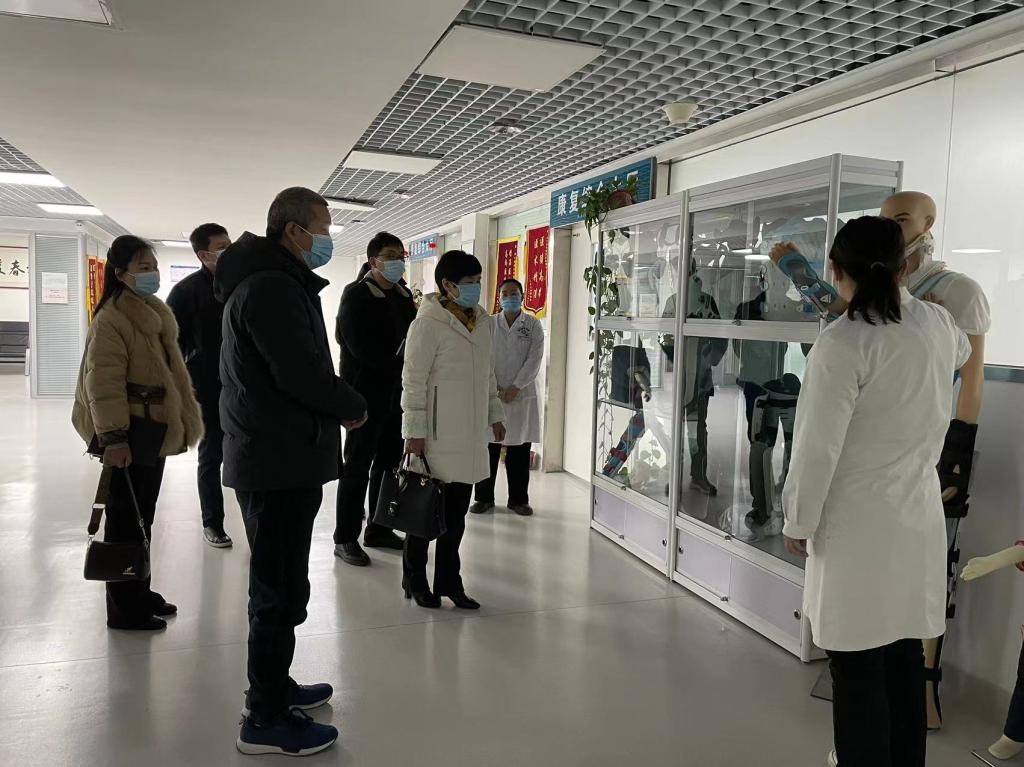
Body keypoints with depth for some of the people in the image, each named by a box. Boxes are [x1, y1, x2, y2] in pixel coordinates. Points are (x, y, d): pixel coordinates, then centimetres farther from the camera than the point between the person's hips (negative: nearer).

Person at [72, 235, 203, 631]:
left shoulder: (155, 313, 13)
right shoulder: (111, 319, -16)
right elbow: (103, 382, -21)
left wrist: (183, 420, 20)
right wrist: (113, 437, -25)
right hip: (128, 436, -9)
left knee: (143, 518, 18)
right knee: (125, 521, 1)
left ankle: (139, 594, 31)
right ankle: (124, 608, 12)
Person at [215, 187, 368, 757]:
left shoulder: (274, 282, 17)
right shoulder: (273, 286, -17)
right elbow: (303, 373, -25)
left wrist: (335, 408, 3)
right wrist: (355, 407, -9)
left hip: (281, 458, 11)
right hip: (282, 461, -11)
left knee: (278, 583, 20)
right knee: (281, 589, -1)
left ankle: (274, 686, 36)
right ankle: (267, 720, 12)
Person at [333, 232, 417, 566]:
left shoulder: (404, 295, 12)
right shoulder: (356, 295, -8)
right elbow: (361, 348, -17)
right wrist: (399, 360, -10)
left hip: (396, 393, 7)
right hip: (366, 392, -7)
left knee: (390, 463, 13)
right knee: (358, 466, 0)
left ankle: (378, 529, 26)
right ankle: (345, 538, 10)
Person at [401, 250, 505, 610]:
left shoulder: (483, 320, 11)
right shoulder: (428, 323, -12)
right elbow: (413, 380, -13)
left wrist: (495, 414, 18)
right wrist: (414, 431, -15)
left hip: (470, 431, 7)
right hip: (437, 432, -7)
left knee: (457, 511, 12)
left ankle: (448, 581, 25)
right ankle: (415, 580, 24)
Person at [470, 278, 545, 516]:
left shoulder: (533, 325, 4)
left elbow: (535, 359, -4)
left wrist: (516, 387, -12)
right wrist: (494, 388, -11)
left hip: (522, 395, 0)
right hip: (491, 394, 1)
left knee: (519, 450, 5)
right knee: (488, 447, 2)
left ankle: (518, 499, 16)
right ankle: (484, 497, 14)